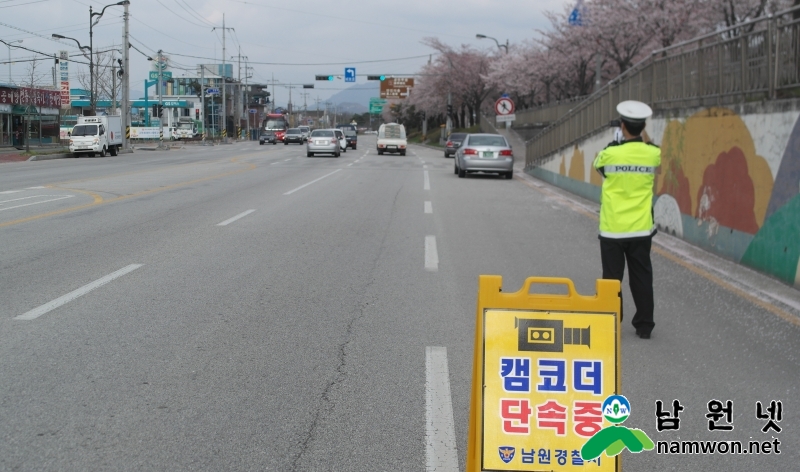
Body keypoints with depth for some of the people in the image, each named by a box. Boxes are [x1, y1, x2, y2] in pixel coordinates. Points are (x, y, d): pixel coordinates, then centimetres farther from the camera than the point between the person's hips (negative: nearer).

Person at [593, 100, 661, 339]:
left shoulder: (610, 153, -13)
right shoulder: (653, 153, -5)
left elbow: (597, 165, 10)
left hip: (612, 229, -2)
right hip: (641, 229, 2)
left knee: (612, 278, 7)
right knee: (642, 278, 10)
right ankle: (644, 325, 15)